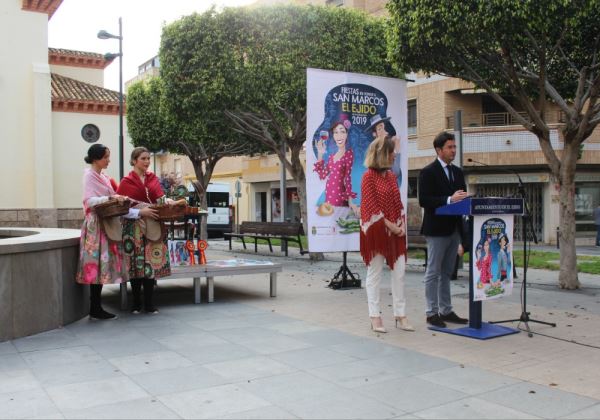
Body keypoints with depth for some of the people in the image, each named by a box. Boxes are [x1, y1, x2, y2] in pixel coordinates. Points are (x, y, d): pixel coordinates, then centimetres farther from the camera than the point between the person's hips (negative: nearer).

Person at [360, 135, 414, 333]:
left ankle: (400, 315, 13)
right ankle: (375, 317, 9)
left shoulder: (391, 175, 13)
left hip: (395, 232, 7)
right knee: (374, 273, 2)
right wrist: (389, 225, -14)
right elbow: (371, 206, -13)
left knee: (399, 273, 5)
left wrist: (402, 225, 0)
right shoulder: (369, 176, -8)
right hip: (376, 231, -6)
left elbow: (398, 203, 14)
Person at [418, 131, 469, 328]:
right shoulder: (428, 172, -8)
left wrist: (463, 201, -6)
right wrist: (449, 200, -24)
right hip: (436, 229, -7)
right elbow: (423, 200, -17)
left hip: (454, 229, 7)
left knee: (446, 273, 13)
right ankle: (432, 313, 8)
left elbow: (462, 197, 17)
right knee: (433, 273, 1)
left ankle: (446, 311, 21)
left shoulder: (458, 172, 14)